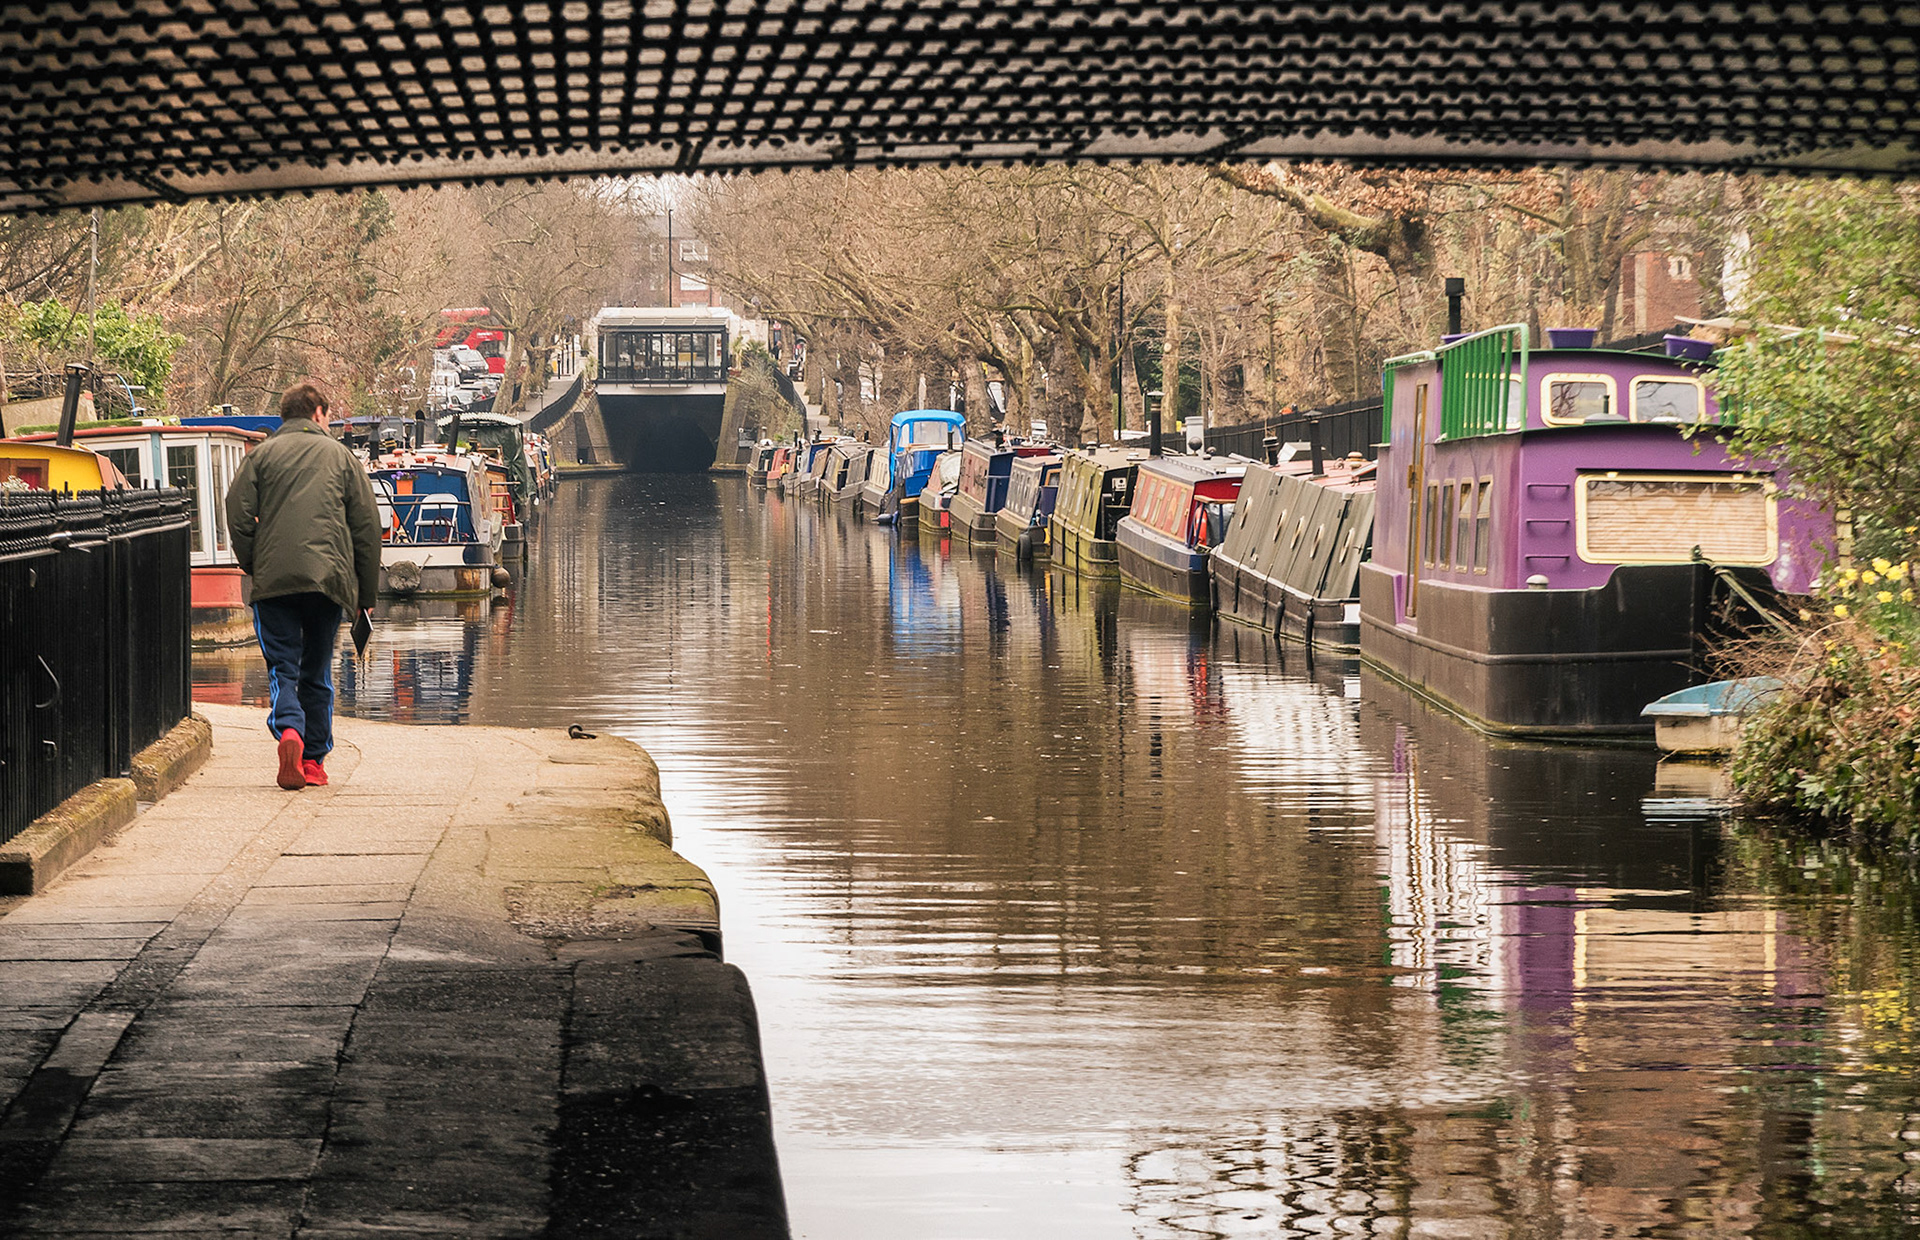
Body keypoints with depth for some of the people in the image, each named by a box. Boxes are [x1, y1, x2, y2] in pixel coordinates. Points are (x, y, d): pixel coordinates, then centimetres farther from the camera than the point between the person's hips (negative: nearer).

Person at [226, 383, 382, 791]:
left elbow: (237, 513, -3)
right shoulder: (340, 455, 13)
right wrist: (366, 591, 15)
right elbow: (367, 525, 10)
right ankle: (314, 760, 14)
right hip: (329, 577, 1)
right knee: (317, 672, 13)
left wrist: (252, 565, 10)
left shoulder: (261, 455, 9)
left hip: (274, 579, -1)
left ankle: (288, 730, -27)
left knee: (283, 667, 0)